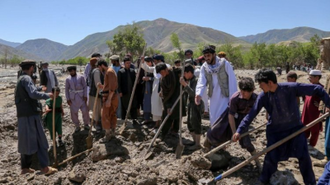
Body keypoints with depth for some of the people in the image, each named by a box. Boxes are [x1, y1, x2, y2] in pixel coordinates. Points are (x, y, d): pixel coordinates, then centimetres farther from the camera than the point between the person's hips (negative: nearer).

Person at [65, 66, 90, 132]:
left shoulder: (81, 77, 0)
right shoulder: (67, 79, 3)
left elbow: (85, 87, 0)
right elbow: (67, 89, 5)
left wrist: (85, 96, -7)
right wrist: (68, 99, -2)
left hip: (81, 96, -1)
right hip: (72, 98, 1)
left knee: (85, 111, -1)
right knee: (73, 113, 2)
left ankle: (86, 125, 17)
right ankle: (77, 126, 16)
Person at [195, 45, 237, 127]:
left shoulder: (225, 64, -13)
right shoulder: (204, 67, -1)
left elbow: (232, 82, -11)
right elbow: (201, 82, -12)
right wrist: (198, 94, -31)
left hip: (225, 97, -5)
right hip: (213, 98, 5)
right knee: (213, 120, 14)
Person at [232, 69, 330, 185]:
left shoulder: (291, 88, -22)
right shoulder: (263, 96, -16)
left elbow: (317, 89, -14)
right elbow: (251, 114, -15)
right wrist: (239, 131, -20)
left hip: (295, 127, 0)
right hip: (275, 130, 1)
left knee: (304, 156, 4)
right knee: (271, 158, 2)